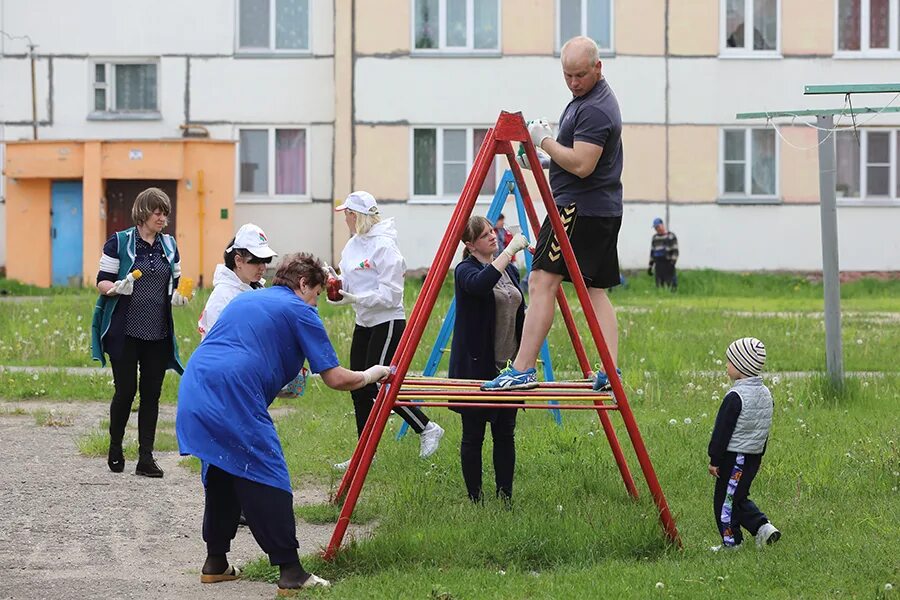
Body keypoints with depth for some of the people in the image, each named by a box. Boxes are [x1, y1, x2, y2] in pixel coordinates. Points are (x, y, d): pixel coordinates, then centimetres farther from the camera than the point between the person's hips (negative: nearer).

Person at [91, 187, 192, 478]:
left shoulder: (169, 245, 11)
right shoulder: (119, 242, -3)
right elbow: (102, 282, -3)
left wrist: (179, 296, -3)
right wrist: (118, 287, -24)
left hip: (158, 334, 4)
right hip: (124, 332, -4)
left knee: (152, 393, 2)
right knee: (126, 390, -3)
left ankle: (146, 458, 5)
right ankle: (115, 448, 20)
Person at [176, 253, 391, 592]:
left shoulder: (243, 300, 29)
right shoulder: (300, 310, 7)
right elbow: (336, 379, 4)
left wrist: (283, 381, 37)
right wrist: (371, 375, 22)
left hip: (193, 392, 8)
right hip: (234, 399, -8)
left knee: (221, 474, 21)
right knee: (266, 480, -4)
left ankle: (215, 563, 26)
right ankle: (291, 572, -6)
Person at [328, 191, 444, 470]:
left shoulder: (384, 245, -17)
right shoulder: (353, 245, 9)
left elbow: (391, 293, -20)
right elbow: (350, 284, 15)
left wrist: (356, 299, -25)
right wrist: (336, 281, -6)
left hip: (388, 324, -9)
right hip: (364, 324, 9)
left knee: (375, 384, -10)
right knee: (358, 388, 7)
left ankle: (427, 428, 6)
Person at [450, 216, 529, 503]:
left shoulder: (510, 270, 12)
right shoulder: (466, 270, -10)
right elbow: (480, 284, -34)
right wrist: (510, 250, -34)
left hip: (506, 364, 6)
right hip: (475, 366, -6)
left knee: (505, 433, 7)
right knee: (473, 435, 0)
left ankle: (505, 499, 13)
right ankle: (475, 500, 7)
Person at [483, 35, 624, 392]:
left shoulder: (595, 109, -17)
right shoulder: (586, 99, 18)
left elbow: (581, 165, -23)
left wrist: (544, 141, -11)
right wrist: (545, 157, 14)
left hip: (579, 209, -11)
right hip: (604, 210, 11)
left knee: (542, 282, -13)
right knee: (595, 291, 8)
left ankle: (522, 371, -17)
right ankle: (610, 374, 2)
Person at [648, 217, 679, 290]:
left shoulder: (671, 236, -2)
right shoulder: (655, 237, 17)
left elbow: (675, 251, -6)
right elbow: (652, 252, 21)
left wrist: (672, 263, -17)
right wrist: (650, 266, 17)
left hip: (668, 265, -6)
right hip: (658, 266, 6)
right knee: (659, 286, 1)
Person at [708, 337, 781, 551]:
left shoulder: (735, 397, -19)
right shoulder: (766, 394, 7)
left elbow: (722, 431, -16)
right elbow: (765, 428, 15)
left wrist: (715, 459, -10)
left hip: (734, 456, -9)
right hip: (755, 455, 9)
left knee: (725, 499, 3)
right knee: (739, 497, 19)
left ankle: (731, 541, 7)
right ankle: (763, 527, 6)